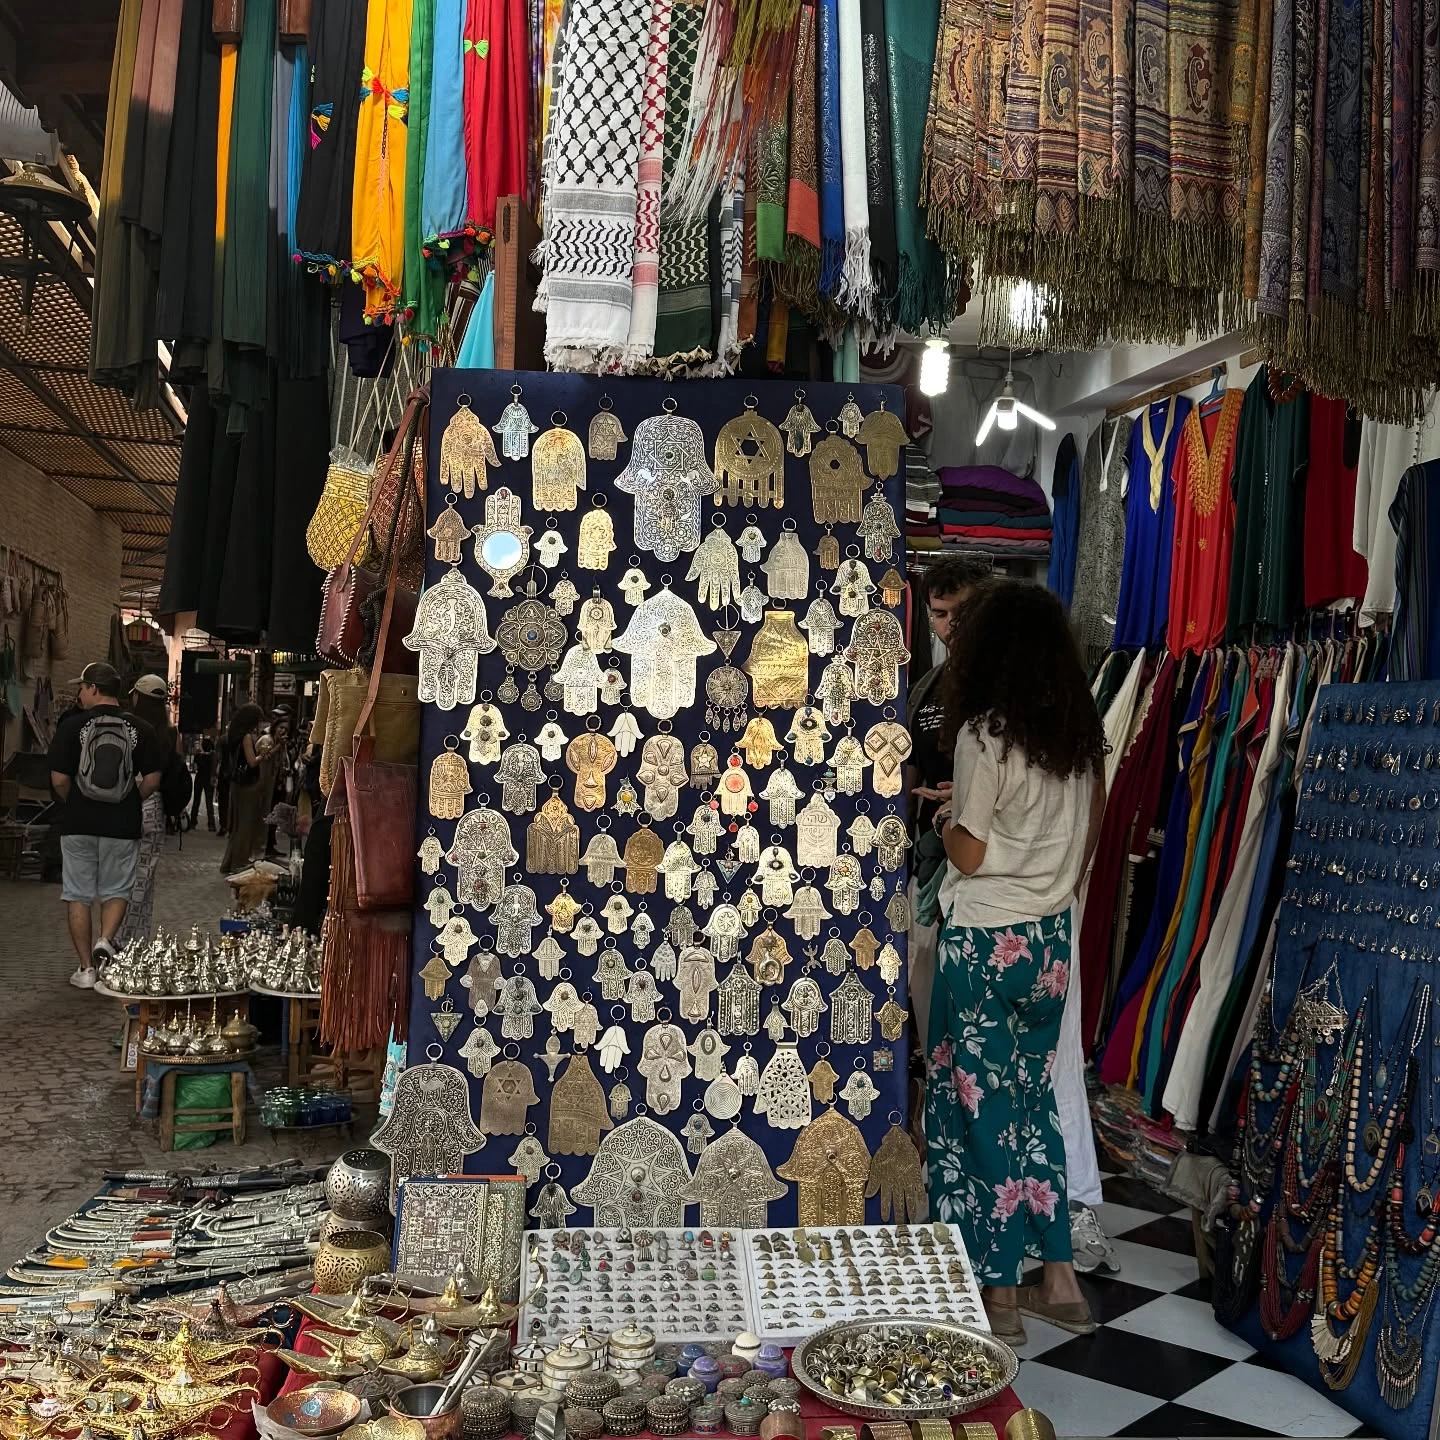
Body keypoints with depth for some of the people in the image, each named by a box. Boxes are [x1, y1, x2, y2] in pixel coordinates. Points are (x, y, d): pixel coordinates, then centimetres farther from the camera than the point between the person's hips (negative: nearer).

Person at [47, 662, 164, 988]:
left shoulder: (72, 725, -7)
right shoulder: (140, 729, -2)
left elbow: (59, 780, -8)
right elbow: (152, 781, -3)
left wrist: (74, 803, 12)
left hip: (78, 824, -1)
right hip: (123, 826, 1)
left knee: (78, 895, 9)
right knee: (117, 891, 16)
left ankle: (86, 968, 10)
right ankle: (105, 941, -8)